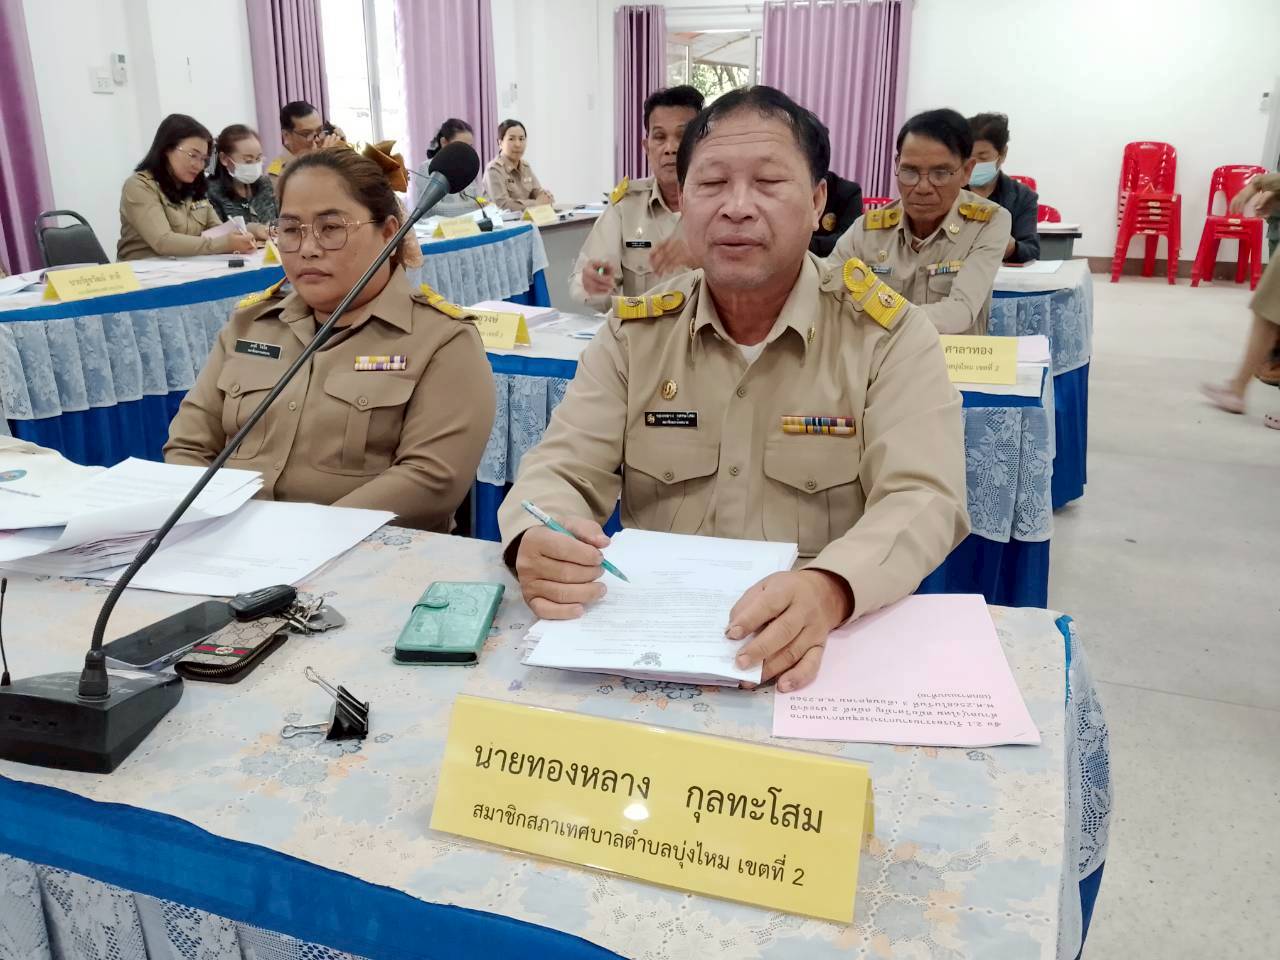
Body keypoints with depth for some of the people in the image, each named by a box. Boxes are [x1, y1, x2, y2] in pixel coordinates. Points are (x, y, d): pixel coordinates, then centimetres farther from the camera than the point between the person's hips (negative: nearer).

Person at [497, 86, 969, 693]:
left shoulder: (889, 334, -2)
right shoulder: (636, 332, 6)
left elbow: (923, 500, -12)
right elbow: (564, 470, 0)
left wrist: (830, 590, -34)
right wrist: (537, 543, -24)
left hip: (821, 649, -2)